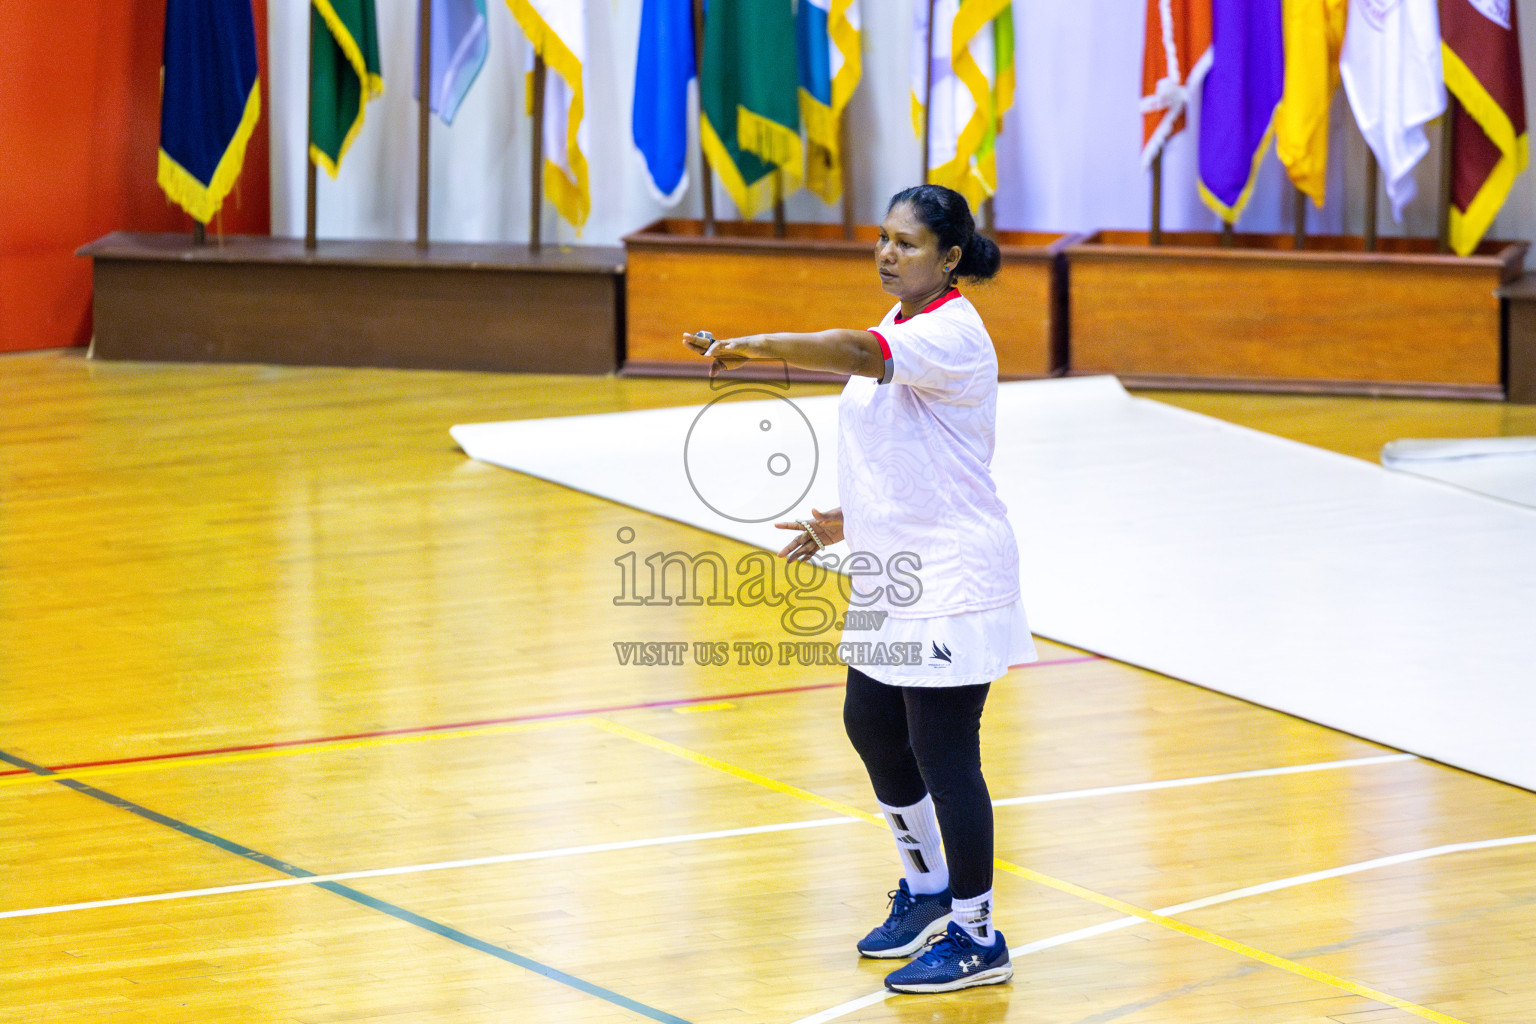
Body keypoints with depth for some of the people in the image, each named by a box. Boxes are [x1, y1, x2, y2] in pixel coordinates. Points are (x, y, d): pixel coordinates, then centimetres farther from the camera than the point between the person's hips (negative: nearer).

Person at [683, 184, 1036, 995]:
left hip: (952, 584, -10)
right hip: (893, 575, 10)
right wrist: (847, 522, 16)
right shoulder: (900, 325, 13)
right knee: (870, 725, 18)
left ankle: (976, 938, 4)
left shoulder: (952, 333, -18)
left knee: (942, 754, -6)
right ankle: (927, 888, 37)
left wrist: (750, 347, -40)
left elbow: (856, 353, -36)